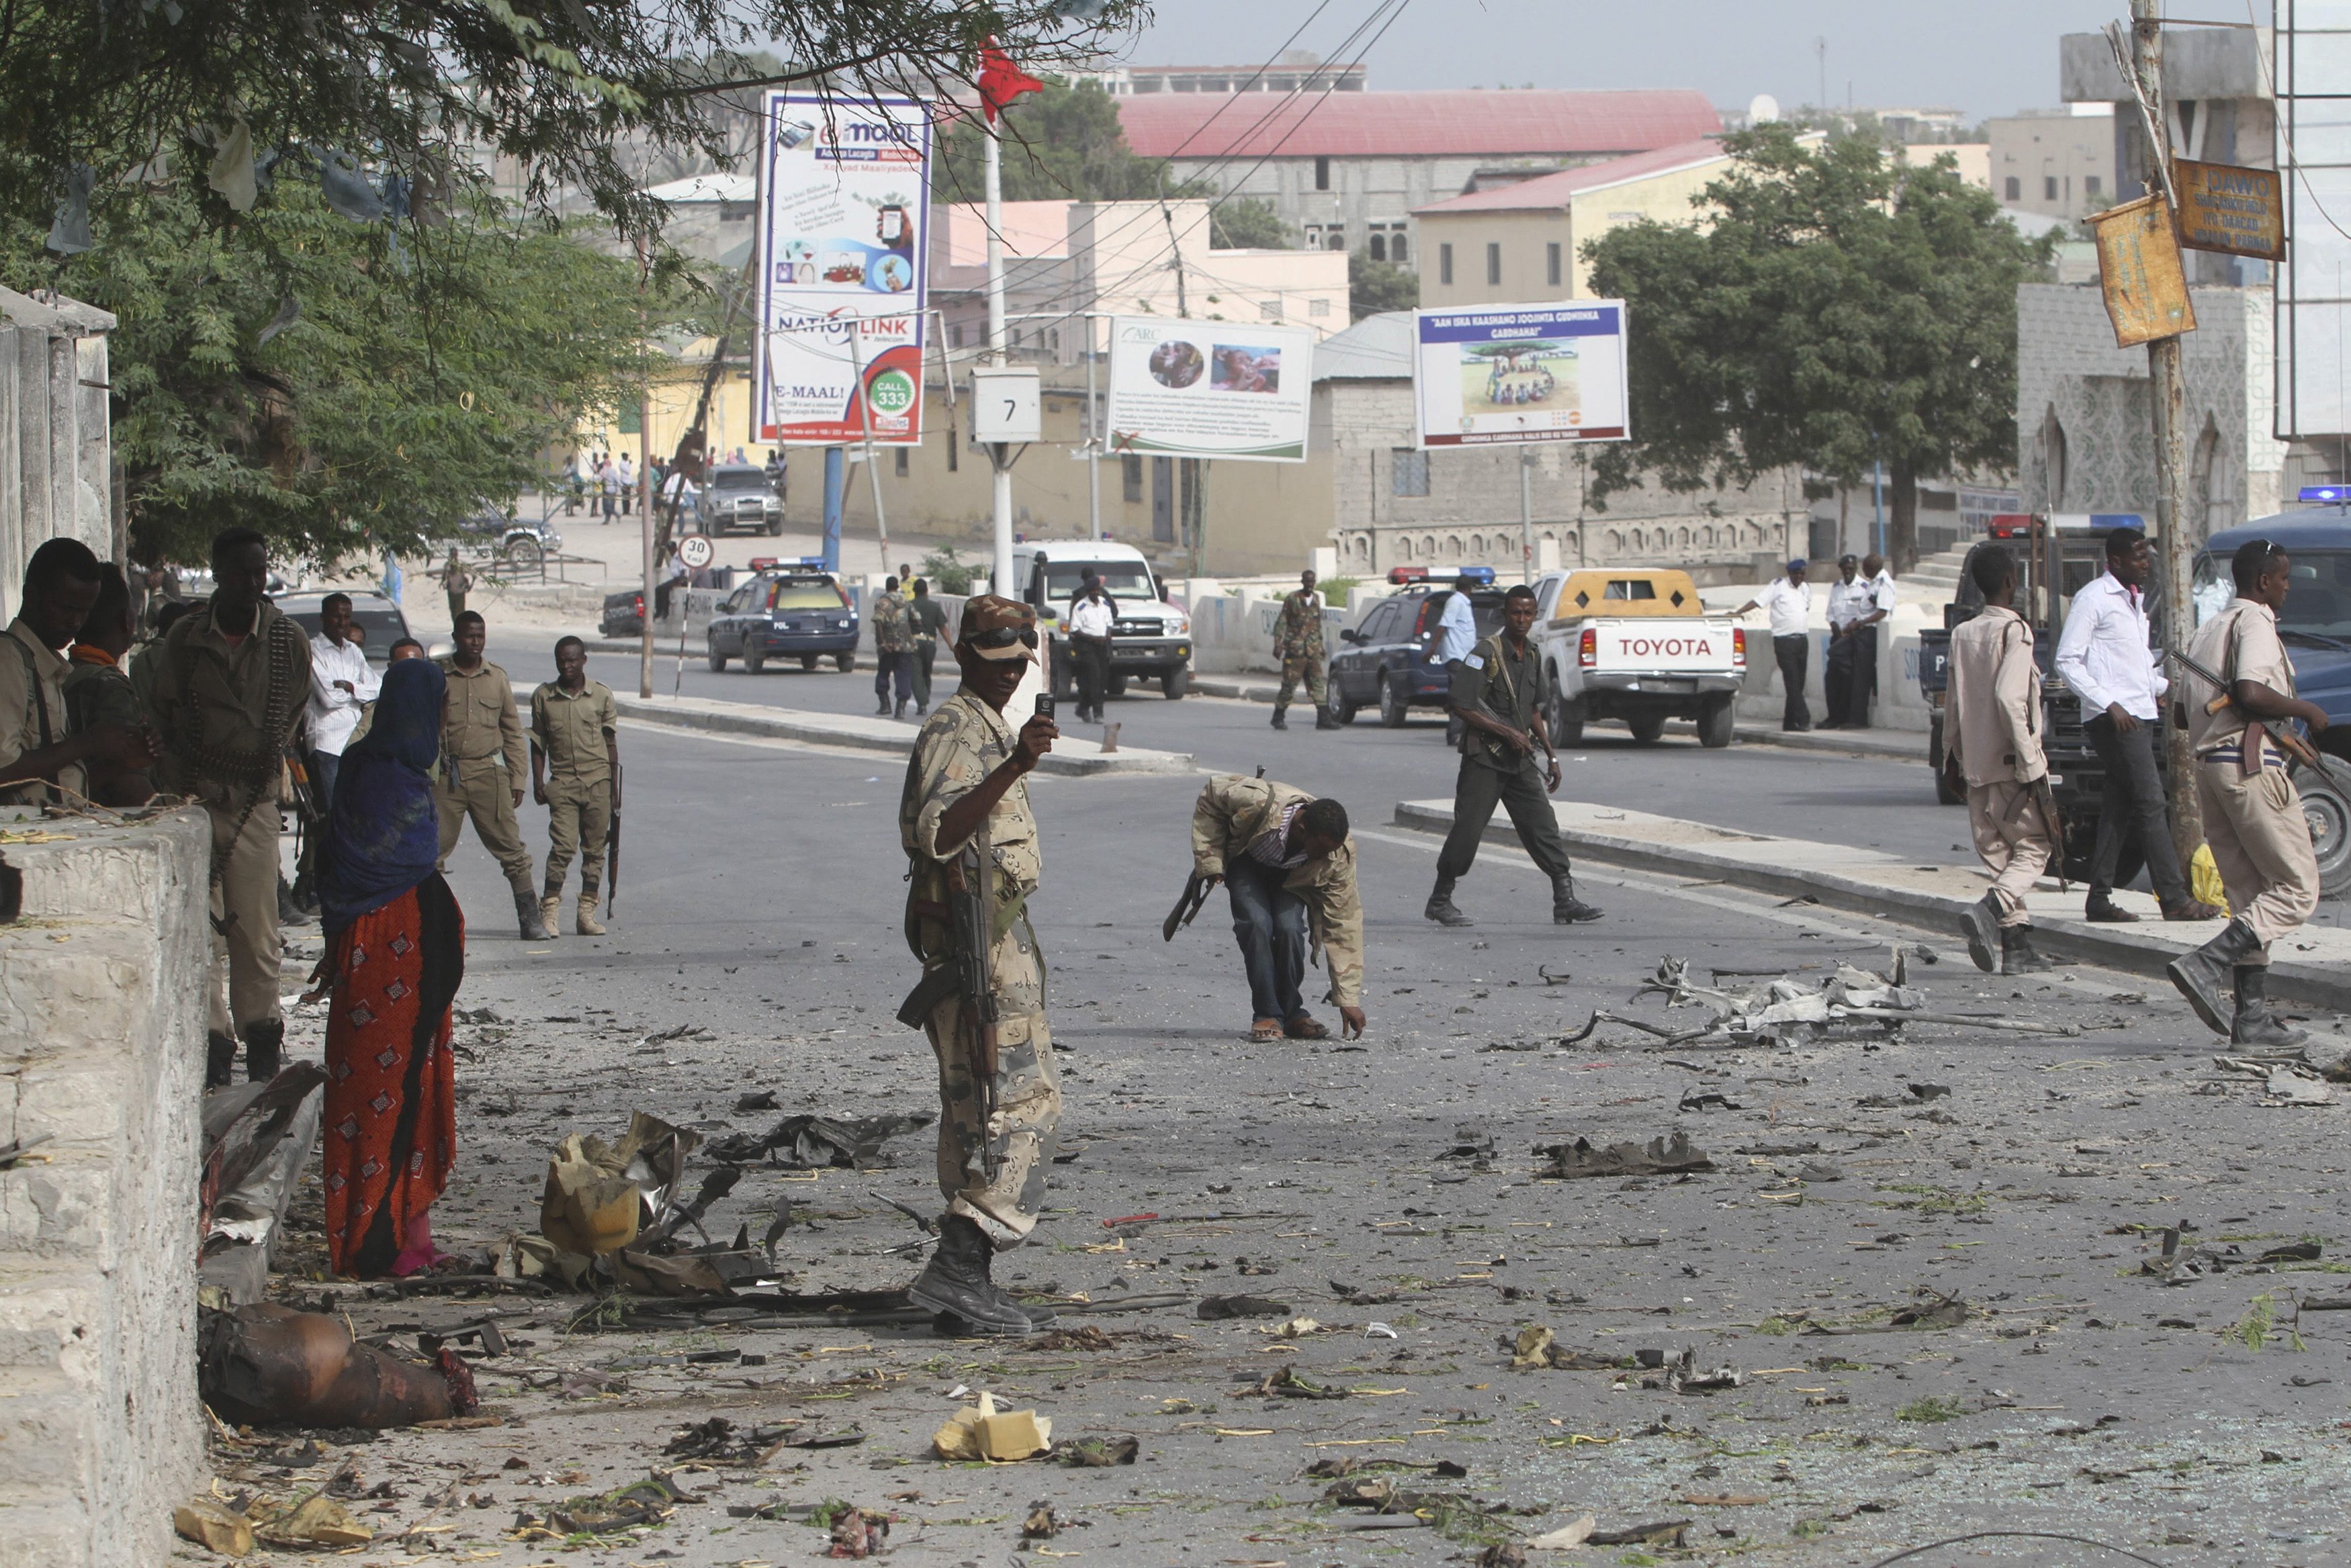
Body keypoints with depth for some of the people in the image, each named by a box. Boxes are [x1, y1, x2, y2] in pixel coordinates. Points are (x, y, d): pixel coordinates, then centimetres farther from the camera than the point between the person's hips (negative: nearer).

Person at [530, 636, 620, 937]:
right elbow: (538, 743, 10)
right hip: (562, 782, -1)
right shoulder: (543, 697, 5)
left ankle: (587, 912, 8)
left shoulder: (602, 695, 5)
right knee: (563, 846, -13)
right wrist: (538, 782, 1)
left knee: (594, 849, 3)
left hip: (597, 780, 1)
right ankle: (549, 910, -9)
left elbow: (611, 742, 9)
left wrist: (614, 786, 8)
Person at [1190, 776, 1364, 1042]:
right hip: (1245, 860, -1)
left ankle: (1292, 1013, -5)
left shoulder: (1338, 856, -32)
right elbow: (1211, 795, -20)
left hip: (1291, 877, 1)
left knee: (1290, 928, -25)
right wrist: (1210, 859, -20)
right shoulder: (1259, 804, -42)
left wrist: (1348, 1000, -25)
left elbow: (1343, 925, -26)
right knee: (1258, 924, -27)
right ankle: (1267, 1016, -18)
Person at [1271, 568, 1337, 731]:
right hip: (1295, 649, -4)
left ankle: (1323, 718, -6)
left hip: (1313, 650, 4)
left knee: (1317, 684, -2)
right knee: (1289, 685, -2)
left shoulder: (1317, 599, 12)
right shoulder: (1292, 599, -3)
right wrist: (1278, 645, -11)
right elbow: (1281, 623, -3)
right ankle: (1278, 718, 10)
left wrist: (1321, 646, 22)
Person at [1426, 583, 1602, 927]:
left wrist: (1551, 754, 17)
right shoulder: (1485, 654, -11)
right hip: (1483, 759, -6)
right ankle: (1440, 901, 11)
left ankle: (1565, 900, -6)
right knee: (1467, 831, -2)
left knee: (1544, 827, -3)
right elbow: (1462, 708, -15)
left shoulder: (1532, 657, 12)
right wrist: (1507, 733, -16)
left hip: (1520, 761, 6)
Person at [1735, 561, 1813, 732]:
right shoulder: (1779, 587, -5)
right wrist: (1737, 613, -22)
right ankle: (1803, 719, -15)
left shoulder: (1806, 588, 14)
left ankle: (1790, 722, 13)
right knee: (1792, 681, -11)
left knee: (1798, 683, 7)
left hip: (1802, 639, 7)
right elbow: (1758, 601, -12)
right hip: (1784, 640, -7)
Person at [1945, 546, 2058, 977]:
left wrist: (1955, 753, 24)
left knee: (1999, 853, 9)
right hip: (2010, 764, -7)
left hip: (1976, 765, 7)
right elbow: (2009, 699, -21)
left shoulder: (1963, 634, 11)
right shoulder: (2014, 632, -11)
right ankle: (1989, 910, -22)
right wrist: (2030, 763, -20)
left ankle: (2016, 946, 4)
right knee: (2033, 847, 1)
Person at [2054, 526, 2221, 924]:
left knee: (2120, 807, 8)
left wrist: (2166, 685, 13)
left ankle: (2100, 898, 11)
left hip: (2138, 715, 9)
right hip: (2113, 720, -9)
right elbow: (2067, 662, -12)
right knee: (2151, 802, -12)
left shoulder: (2135, 600, 21)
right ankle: (2174, 899, -14)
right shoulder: (2094, 599, -7)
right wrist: (2109, 704, -20)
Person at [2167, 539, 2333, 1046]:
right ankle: (2206, 966, -19)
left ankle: (2253, 1015, 4)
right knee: (2297, 889, -6)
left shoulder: (2209, 629, 20)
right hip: (2251, 763, -10)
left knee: (2249, 893, 10)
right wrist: (2307, 710, -9)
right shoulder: (2254, 623, -8)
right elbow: (2251, 693, -23)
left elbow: (2195, 709, 19)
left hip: (2208, 763, 10)